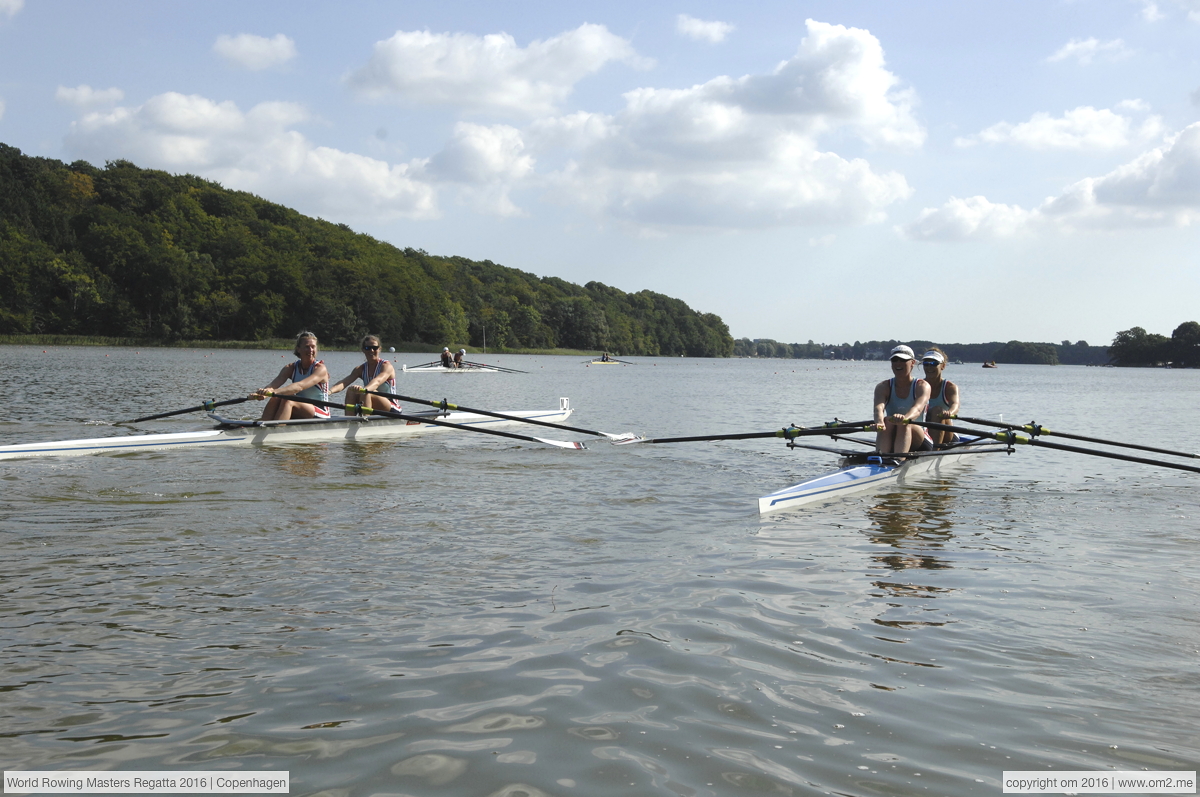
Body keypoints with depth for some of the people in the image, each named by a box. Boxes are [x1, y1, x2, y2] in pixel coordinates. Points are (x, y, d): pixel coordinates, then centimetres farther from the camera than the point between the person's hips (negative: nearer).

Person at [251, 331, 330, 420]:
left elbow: (300, 386, -31)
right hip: (299, 415, 5)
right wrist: (264, 392, -40)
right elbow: (275, 383, -16)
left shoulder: (320, 369, -13)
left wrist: (275, 392, -46)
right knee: (275, 400, -23)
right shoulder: (291, 368, 3)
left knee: (288, 401, -30)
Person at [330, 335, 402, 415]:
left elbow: (377, 381, -34)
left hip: (391, 408, -5)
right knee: (351, 391, -18)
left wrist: (364, 389, -57)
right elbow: (344, 382, -14)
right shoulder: (361, 369, 5)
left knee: (365, 393, -31)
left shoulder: (386, 366, -11)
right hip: (373, 411, 6)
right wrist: (330, 391, -36)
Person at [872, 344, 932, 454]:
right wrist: (879, 422, -47)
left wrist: (905, 418, -52)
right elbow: (879, 407, -21)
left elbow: (918, 408, -27)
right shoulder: (883, 387, 1)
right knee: (887, 422, -28)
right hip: (890, 445, 2)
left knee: (904, 424, -31)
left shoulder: (922, 386, -4)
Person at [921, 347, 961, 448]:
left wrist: (949, 412, -47)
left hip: (945, 436, -1)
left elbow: (955, 404, -23)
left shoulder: (950, 387, -1)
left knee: (938, 410, -27)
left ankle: (936, 448, -41)